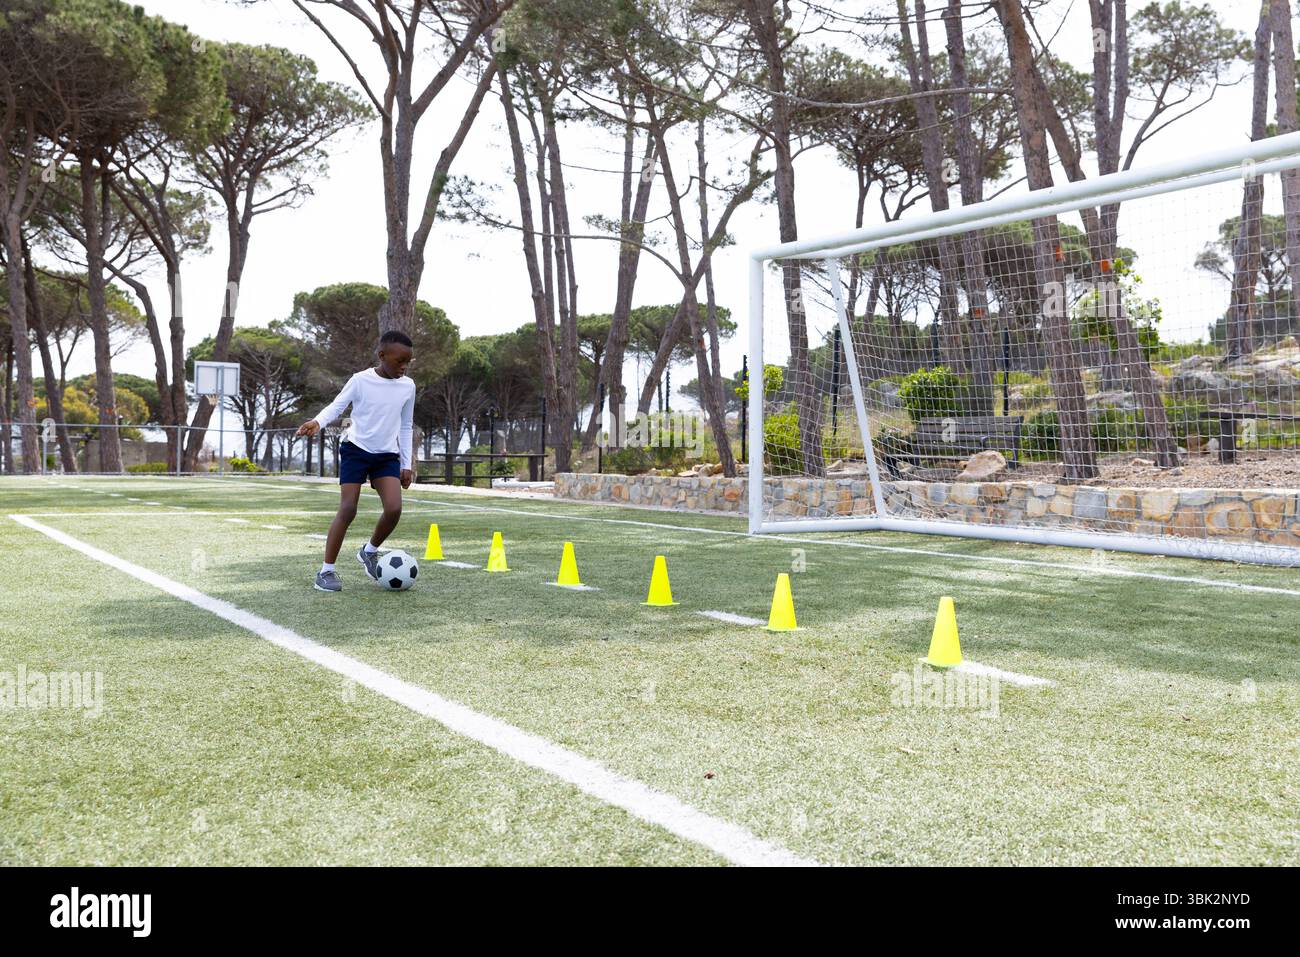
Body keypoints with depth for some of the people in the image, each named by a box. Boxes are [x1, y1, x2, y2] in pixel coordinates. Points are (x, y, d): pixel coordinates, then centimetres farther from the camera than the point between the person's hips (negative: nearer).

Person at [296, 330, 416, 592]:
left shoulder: (408, 387, 3)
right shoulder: (360, 380, -8)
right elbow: (336, 406, -8)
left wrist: (406, 464, 10)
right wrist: (318, 422, -31)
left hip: (387, 455, 3)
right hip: (355, 450, -3)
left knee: (394, 509, -15)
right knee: (347, 509, -11)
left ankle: (369, 551, 12)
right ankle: (326, 570, 0)